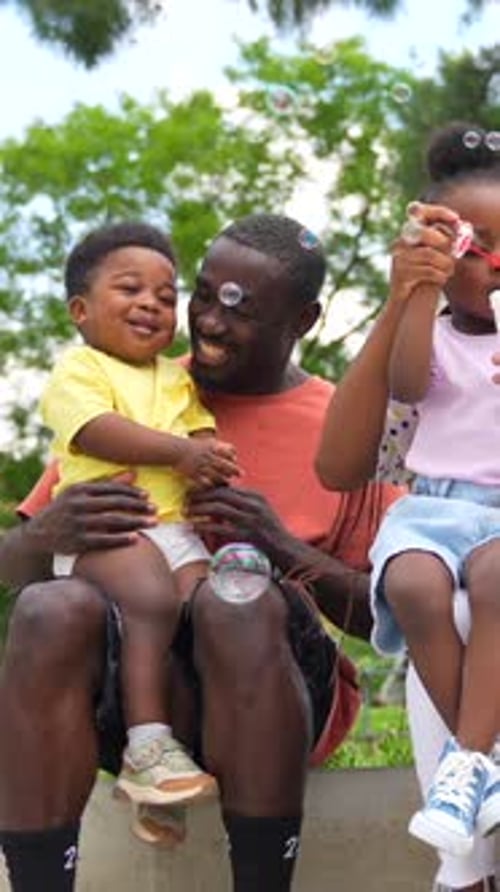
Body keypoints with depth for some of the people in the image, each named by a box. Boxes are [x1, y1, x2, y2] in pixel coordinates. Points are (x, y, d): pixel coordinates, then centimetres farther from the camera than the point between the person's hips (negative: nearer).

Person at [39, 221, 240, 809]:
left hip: (174, 525, 6)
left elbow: (204, 436, 18)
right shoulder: (76, 369, 7)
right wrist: (179, 451, -13)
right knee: (153, 599, -32)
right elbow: (96, 431, -10)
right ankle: (147, 745, -29)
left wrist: (211, 467, -6)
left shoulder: (177, 378, 28)